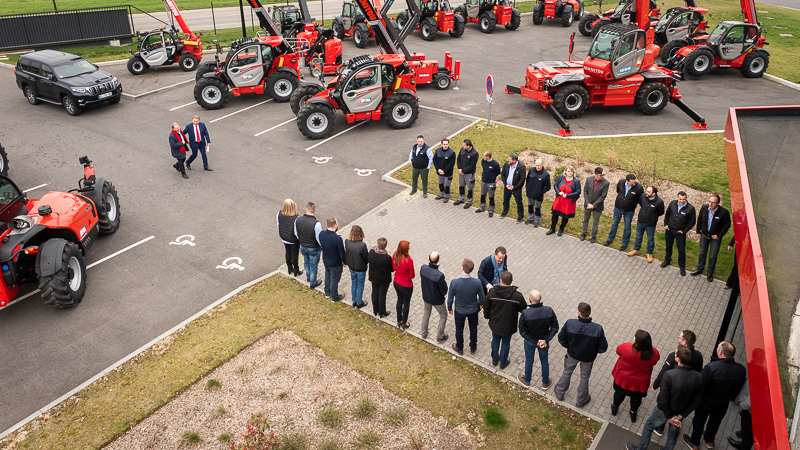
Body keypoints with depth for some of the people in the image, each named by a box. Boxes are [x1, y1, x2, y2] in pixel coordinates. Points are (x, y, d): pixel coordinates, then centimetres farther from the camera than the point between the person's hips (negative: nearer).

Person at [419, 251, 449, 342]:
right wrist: (444, 283, -7)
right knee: (443, 316, 24)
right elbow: (444, 291, -25)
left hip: (426, 297, 5)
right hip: (437, 300, -5)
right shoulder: (439, 275, -38)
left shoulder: (423, 268, -23)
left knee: (426, 313, 31)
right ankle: (439, 337, 36)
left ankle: (424, 333, 49)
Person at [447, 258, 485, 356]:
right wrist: (480, 304, 12)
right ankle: (473, 348, 49)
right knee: (473, 329, 28)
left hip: (460, 311, -1)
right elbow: (482, 298, -12)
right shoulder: (477, 282, -27)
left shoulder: (454, 283, -31)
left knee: (459, 330, 25)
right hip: (473, 310, 1)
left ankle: (459, 348, 48)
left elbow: (450, 299, -16)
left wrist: (449, 309, 5)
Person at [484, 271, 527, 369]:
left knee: (495, 341, 26)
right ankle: (503, 363, 42)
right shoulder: (518, 296, -27)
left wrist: (487, 316, 12)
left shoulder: (491, 292, -22)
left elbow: (486, 307, -8)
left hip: (495, 324, 2)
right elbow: (523, 309, -11)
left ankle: (494, 360, 47)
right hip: (508, 326, -1)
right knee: (505, 343, 22)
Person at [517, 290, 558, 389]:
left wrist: (536, 341, -17)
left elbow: (522, 332, -23)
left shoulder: (525, 314, -32)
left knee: (529, 361, 24)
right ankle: (545, 383, 47)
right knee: (544, 361, 26)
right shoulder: (549, 311, -24)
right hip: (545, 340, 2)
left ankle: (526, 380, 50)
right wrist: (545, 340, -17)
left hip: (530, 342, -2)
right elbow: (555, 328, -16)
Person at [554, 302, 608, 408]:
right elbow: (603, 348, -21)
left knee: (567, 372, 29)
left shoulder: (570, 323, -32)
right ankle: (581, 400, 49)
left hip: (572, 354, 1)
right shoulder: (597, 329, -33)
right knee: (584, 377, 26)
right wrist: (594, 350, 1)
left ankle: (560, 393, 51)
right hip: (588, 357, 0)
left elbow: (561, 338, -16)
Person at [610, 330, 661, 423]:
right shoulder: (654, 353, -31)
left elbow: (618, 350, -15)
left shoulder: (627, 347, -38)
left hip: (623, 378, -1)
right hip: (640, 382, 1)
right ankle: (633, 413, 54)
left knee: (619, 392, 29)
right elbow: (654, 362, -7)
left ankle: (615, 408, 54)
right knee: (636, 397, 30)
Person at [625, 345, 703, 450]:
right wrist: (680, 416, -5)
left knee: (648, 427, 24)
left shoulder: (669, 375, -35)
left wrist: (670, 417, -12)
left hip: (664, 410, -3)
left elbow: (663, 400, -28)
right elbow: (695, 401, -11)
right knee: (673, 434, 29)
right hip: (680, 412, 4)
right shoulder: (698, 378, -21)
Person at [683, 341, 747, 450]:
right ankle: (709, 441, 56)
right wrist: (731, 397, 16)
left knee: (699, 421, 22)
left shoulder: (711, 367, -40)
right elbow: (739, 388, -4)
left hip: (706, 401, -4)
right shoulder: (741, 369, -23)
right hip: (724, 402, 4)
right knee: (716, 421, 31)